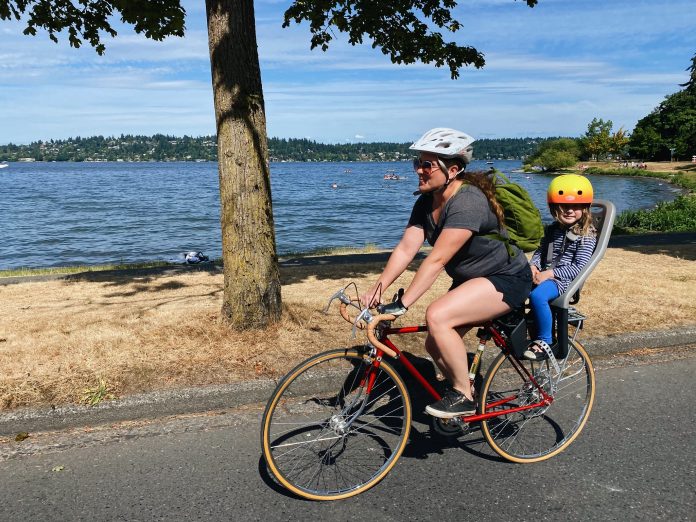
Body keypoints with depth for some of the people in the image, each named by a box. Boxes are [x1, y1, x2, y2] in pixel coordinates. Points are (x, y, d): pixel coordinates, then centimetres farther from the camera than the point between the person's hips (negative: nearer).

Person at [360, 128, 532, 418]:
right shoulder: (426, 202, -2)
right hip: (470, 280, 9)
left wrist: (402, 305, -35)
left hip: (507, 279, -9)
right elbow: (405, 249, -8)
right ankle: (464, 395, 28)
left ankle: (464, 396, -9)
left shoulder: (467, 201, -28)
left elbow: (436, 260, -34)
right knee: (435, 345, 4)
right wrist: (376, 291, -18)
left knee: (437, 316, -27)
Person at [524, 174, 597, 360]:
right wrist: (533, 266, -6)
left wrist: (550, 273, -21)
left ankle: (544, 342, -21)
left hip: (562, 280, -6)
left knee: (537, 295, -36)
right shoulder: (553, 229, 15)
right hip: (543, 275, 6)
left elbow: (579, 267, -13)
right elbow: (540, 251, 17)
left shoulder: (586, 235, -5)